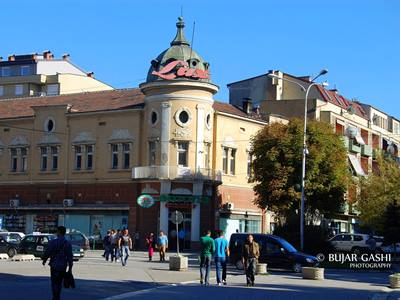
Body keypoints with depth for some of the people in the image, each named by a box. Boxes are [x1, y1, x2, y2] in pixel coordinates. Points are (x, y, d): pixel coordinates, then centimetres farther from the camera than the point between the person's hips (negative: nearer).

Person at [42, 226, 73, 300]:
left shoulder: (53, 242, -10)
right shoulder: (68, 244, 0)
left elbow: (47, 252, -5)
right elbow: (70, 257, -1)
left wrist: (44, 260, 14)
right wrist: (70, 268, 5)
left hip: (54, 266, -4)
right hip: (63, 267, 4)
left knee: (54, 283, 1)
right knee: (59, 283, 16)